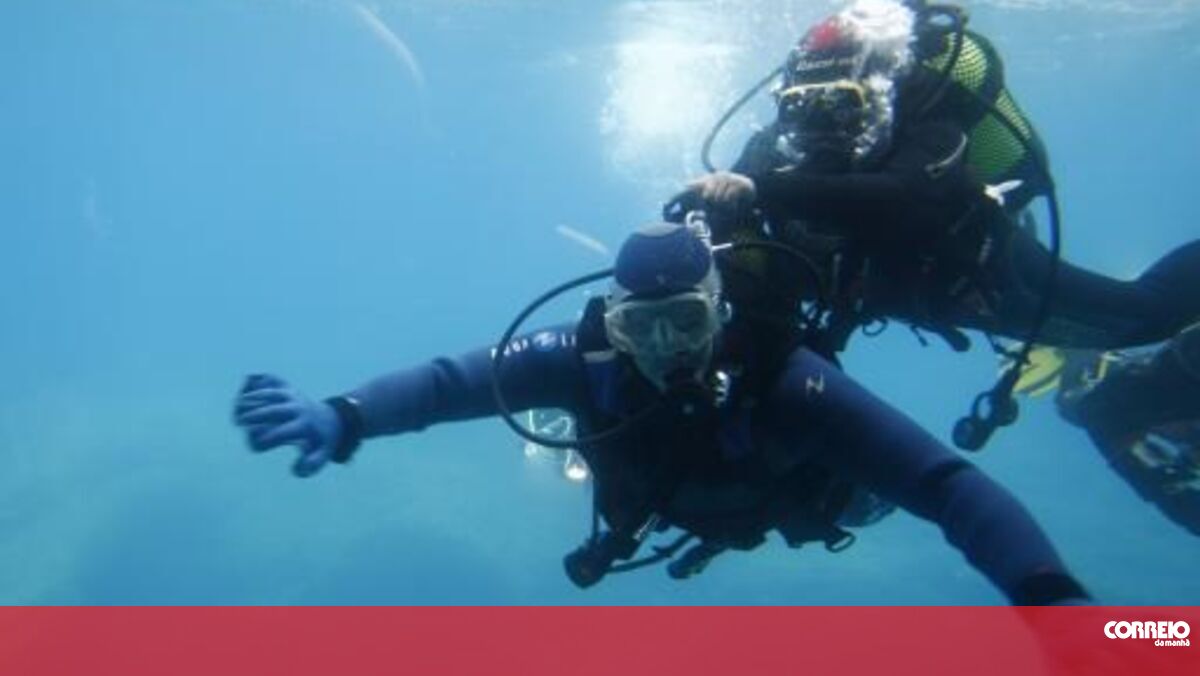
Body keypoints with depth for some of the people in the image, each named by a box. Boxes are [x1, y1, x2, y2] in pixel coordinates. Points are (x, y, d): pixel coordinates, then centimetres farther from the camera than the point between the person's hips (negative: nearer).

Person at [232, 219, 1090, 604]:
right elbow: (456, 377, -46)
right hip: (658, 499, 2)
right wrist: (342, 420, -64)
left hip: (778, 497, -1)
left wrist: (1052, 596, -68)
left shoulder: (782, 380, -48)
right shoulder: (591, 357, -41)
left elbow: (946, 482, -53)